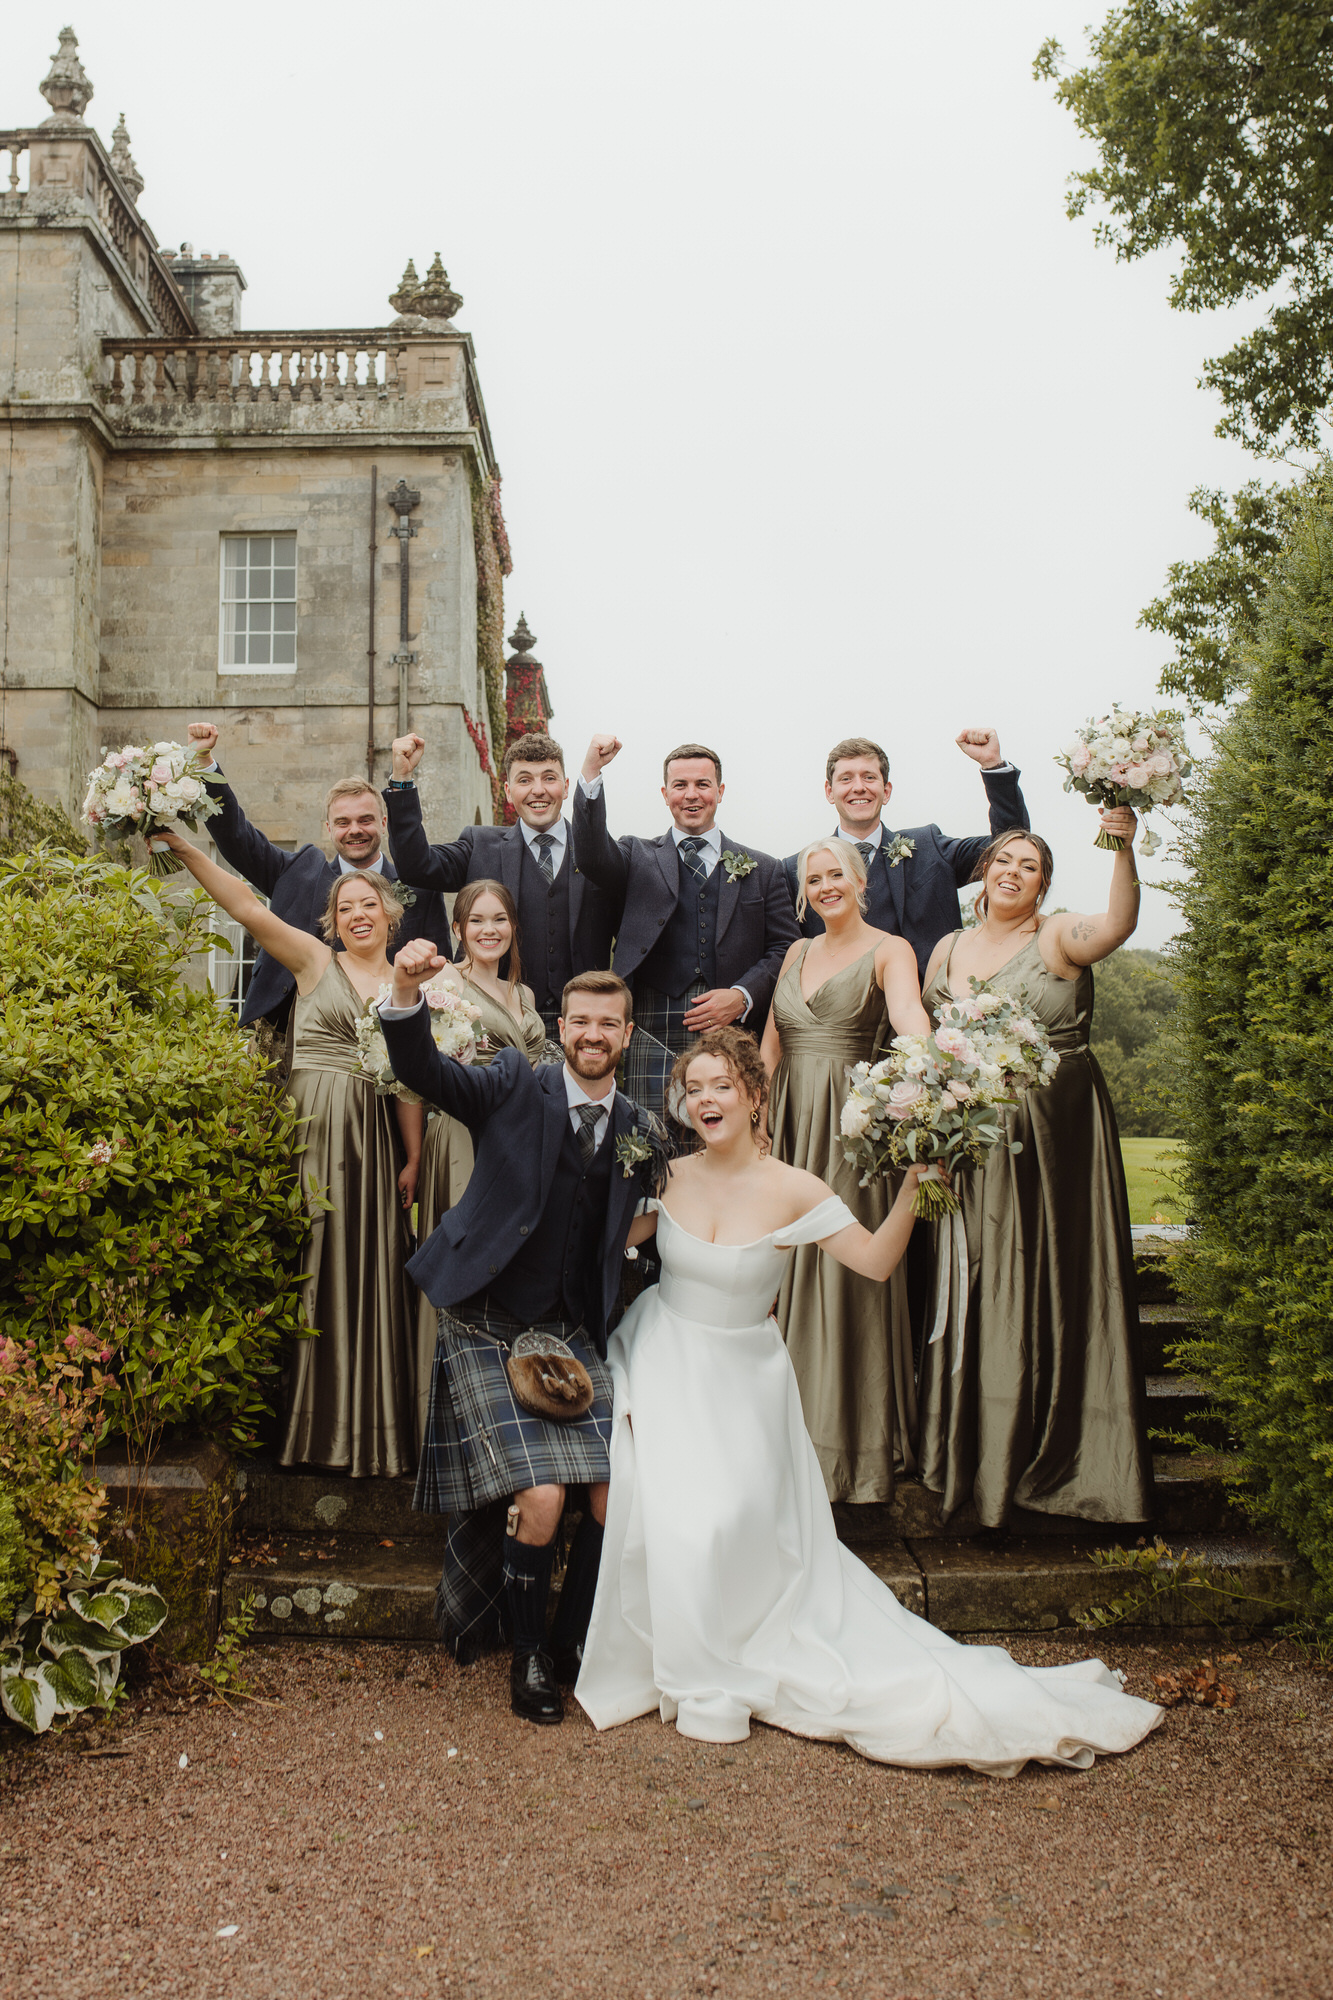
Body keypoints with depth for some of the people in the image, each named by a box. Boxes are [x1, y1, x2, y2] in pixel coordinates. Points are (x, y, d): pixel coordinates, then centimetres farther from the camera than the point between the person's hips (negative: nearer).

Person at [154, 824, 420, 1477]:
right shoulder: (316, 962, 5)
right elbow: (248, 908, -6)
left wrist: (413, 1160, 5)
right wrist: (183, 847, -15)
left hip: (372, 1140, 2)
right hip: (309, 1130, -2)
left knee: (367, 1275, 5)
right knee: (310, 1268, 0)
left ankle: (369, 1429, 15)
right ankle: (312, 1423, 11)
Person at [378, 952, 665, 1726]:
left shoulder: (640, 1131, 9)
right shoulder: (516, 1087, -2)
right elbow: (422, 1070, -17)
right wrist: (407, 992, -35)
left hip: (575, 1339, 4)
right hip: (489, 1333, -4)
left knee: (618, 1498, -8)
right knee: (541, 1498, -17)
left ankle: (574, 1643, 20)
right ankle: (529, 1655, 11)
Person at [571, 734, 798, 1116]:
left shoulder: (762, 870, 16)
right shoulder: (637, 858, 15)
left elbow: (784, 949, 10)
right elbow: (591, 856, -6)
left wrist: (742, 996, -7)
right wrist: (592, 770, -15)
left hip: (734, 1038, 1)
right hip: (654, 1039, -1)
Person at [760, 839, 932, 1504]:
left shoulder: (888, 950, -3)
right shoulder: (797, 952, 16)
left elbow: (909, 1014, -22)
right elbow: (771, 1043, 15)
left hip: (849, 1123, -5)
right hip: (787, 1121, 5)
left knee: (844, 1268, -3)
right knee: (782, 1263, 5)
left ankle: (850, 1436, 8)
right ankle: (790, 1430, 16)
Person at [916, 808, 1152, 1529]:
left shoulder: (1058, 937, -4)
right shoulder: (949, 948, 11)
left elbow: (1117, 925, -26)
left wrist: (1123, 849, -40)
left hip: (1055, 1137, -4)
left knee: (1050, 1281, 1)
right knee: (974, 1287, 9)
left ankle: (1048, 1453, 15)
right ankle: (971, 1452, 22)